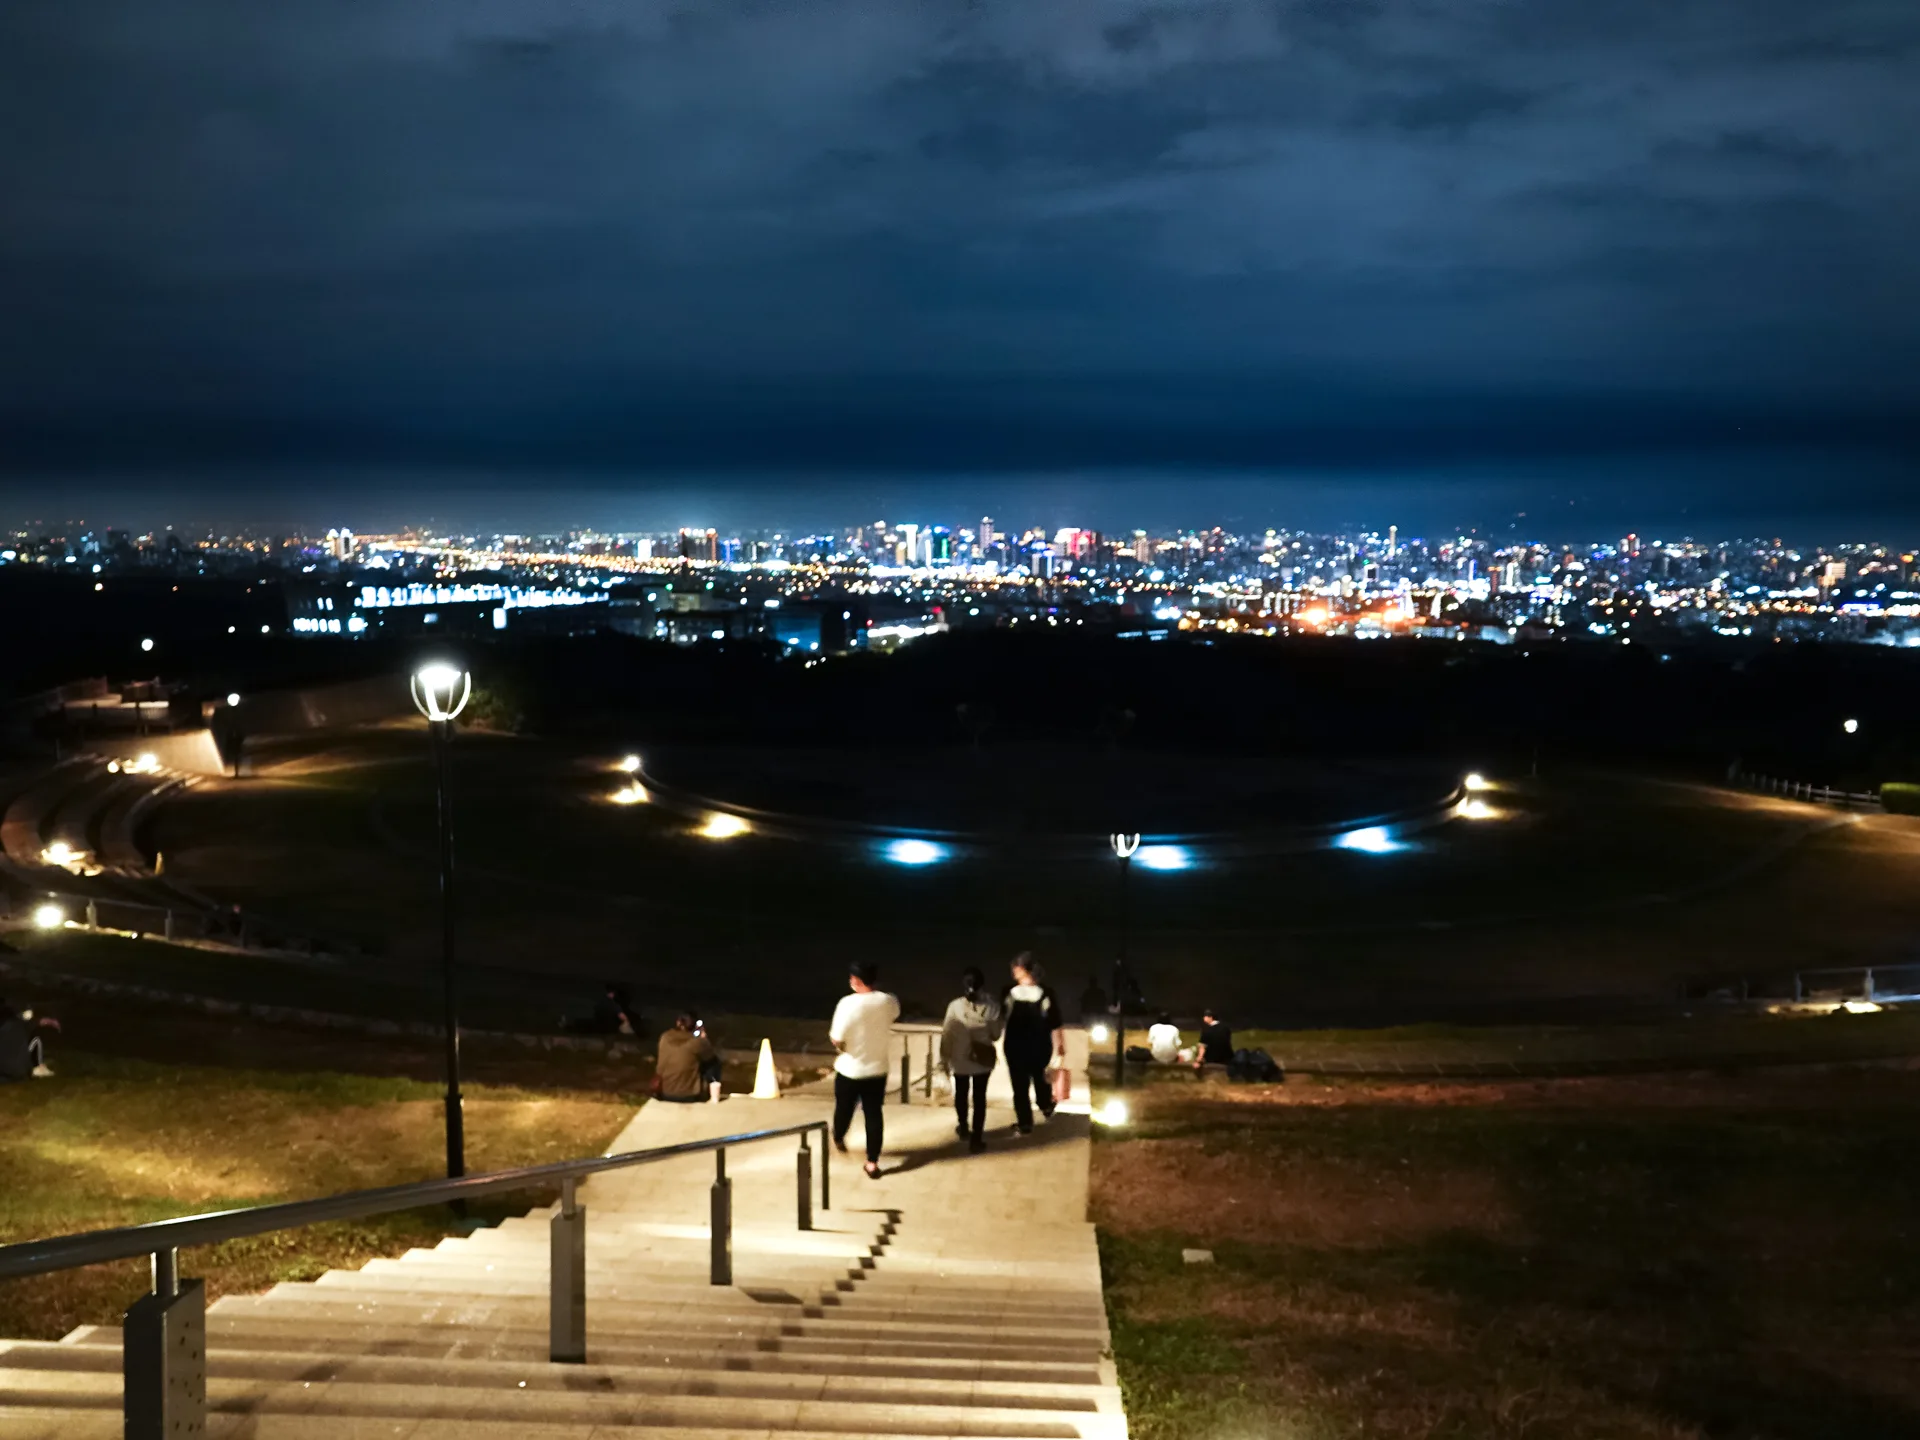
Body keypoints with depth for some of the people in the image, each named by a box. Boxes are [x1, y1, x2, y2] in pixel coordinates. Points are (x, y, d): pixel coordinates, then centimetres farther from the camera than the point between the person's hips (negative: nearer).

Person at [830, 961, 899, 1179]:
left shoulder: (848, 1003, -22)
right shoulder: (888, 1001, -8)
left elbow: (837, 1041, -20)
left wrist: (832, 1034, 2)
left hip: (849, 1070, -2)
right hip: (877, 1069, 2)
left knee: (844, 1108, 21)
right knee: (874, 1114, 9)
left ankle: (838, 1139, 48)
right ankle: (872, 1162, 8)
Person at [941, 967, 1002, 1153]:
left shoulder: (955, 1006, -19)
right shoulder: (991, 1007, -16)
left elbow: (947, 1035, -11)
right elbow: (996, 1034, -4)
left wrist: (945, 1058, 1)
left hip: (960, 1060, 0)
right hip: (983, 1060, 0)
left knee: (961, 1094, 23)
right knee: (979, 1098, 11)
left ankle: (963, 1127, 44)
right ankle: (976, 1138, 12)